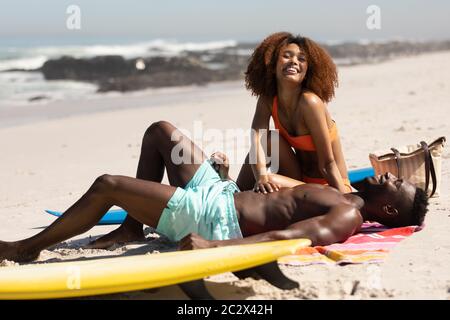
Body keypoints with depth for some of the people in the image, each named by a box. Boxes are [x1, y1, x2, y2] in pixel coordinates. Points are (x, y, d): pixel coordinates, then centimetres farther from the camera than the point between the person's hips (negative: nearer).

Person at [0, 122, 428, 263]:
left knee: (107, 186, -12)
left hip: (211, 218, -9)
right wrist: (226, 174, 26)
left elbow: (290, 236, -32)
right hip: (221, 192, 9)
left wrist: (214, 246, -41)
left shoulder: (348, 218, -18)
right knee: (161, 130, 19)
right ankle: (136, 222, 22)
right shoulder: (340, 200, 11)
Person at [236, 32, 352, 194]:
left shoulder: (309, 102, -23)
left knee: (272, 181, -28)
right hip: (301, 180, 6)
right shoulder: (267, 100, -4)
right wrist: (261, 177, -40)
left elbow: (328, 164, -21)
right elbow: (257, 138, -21)